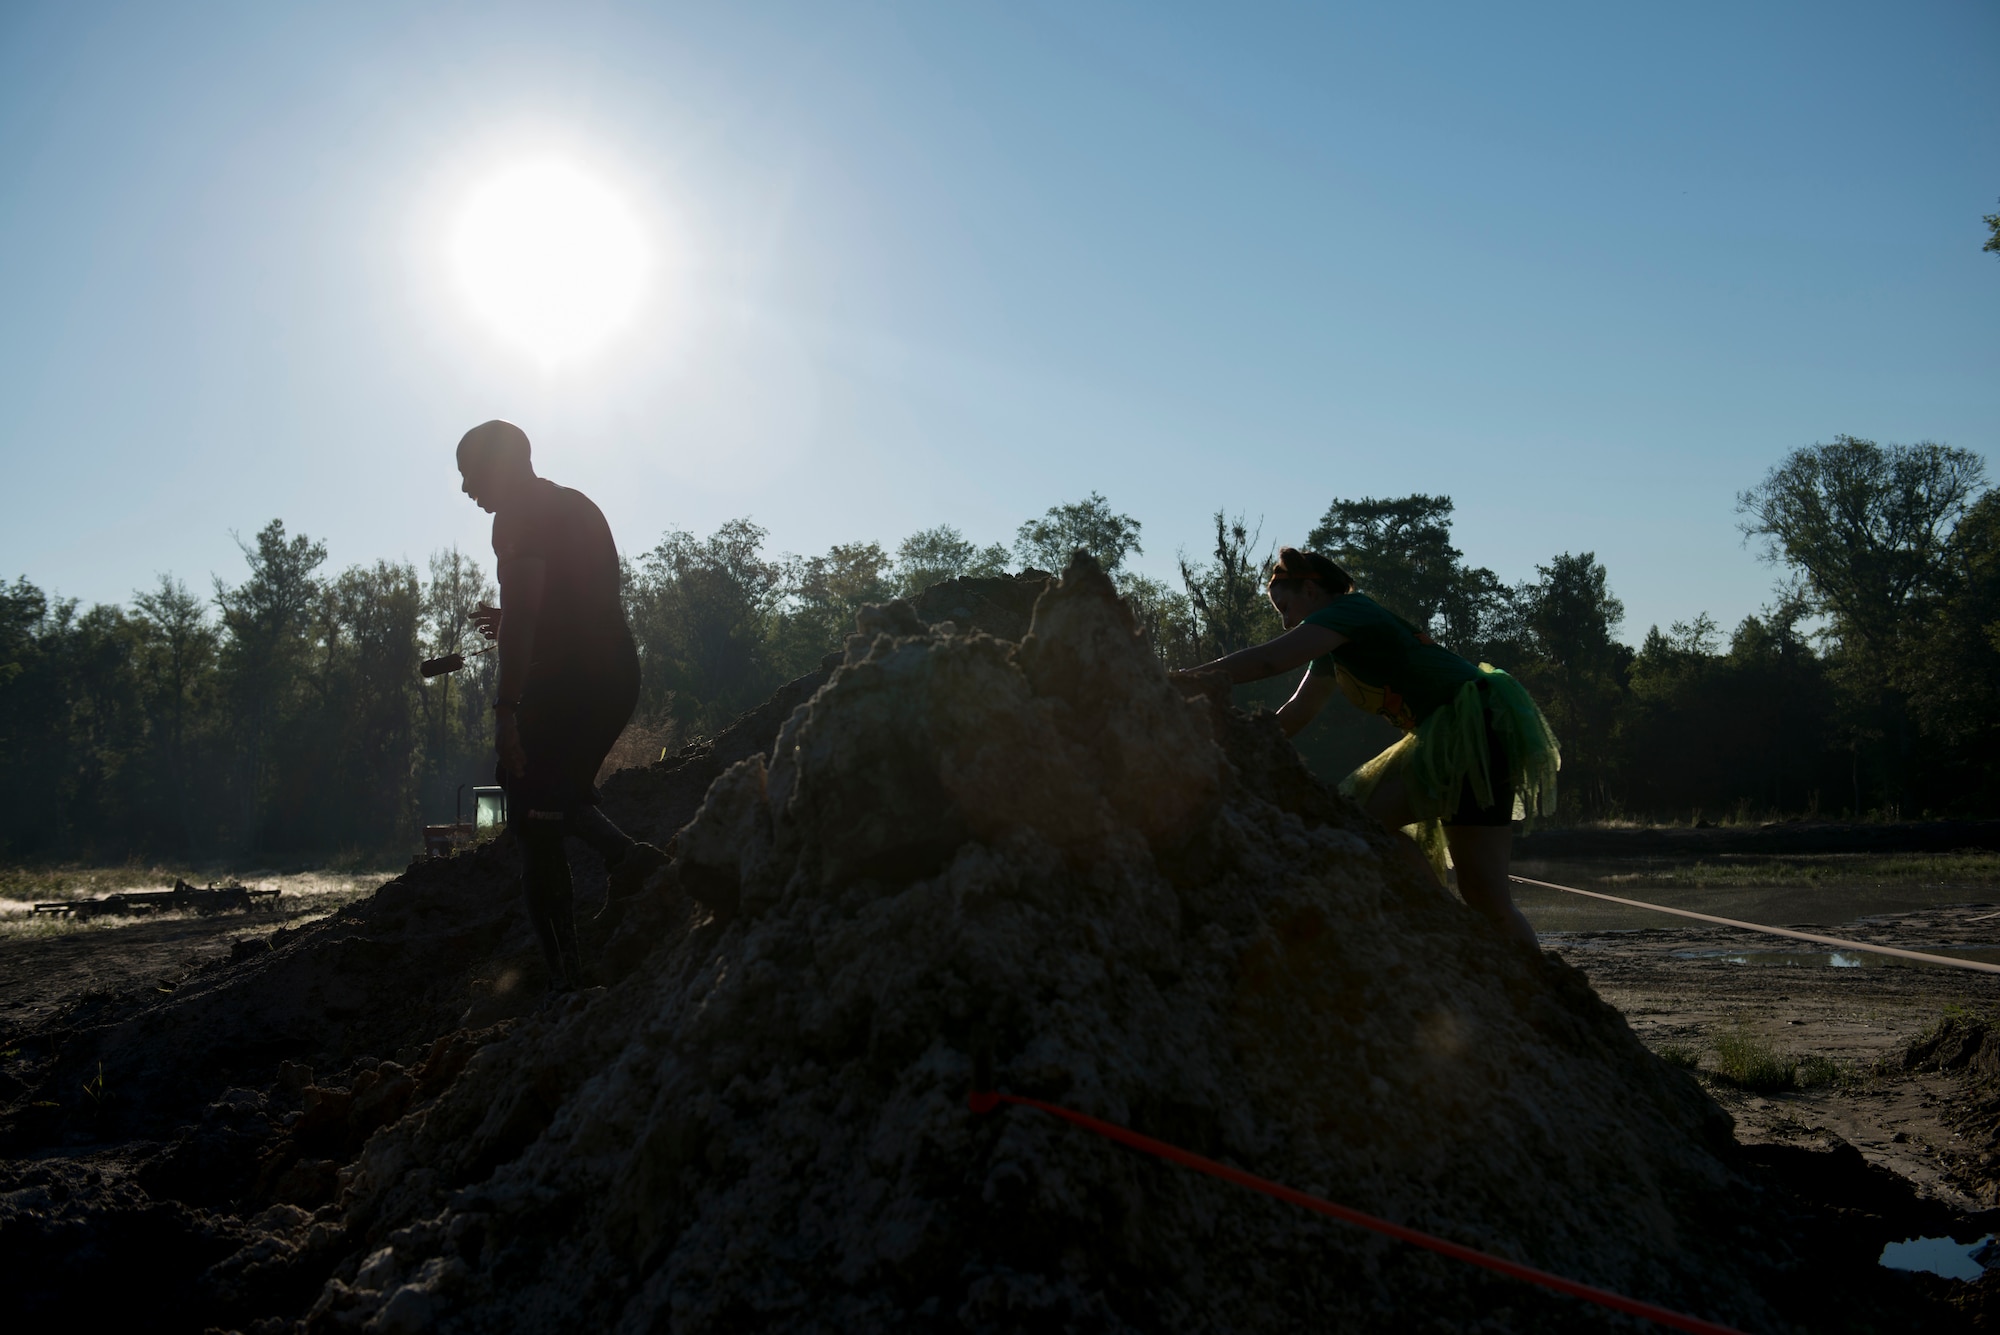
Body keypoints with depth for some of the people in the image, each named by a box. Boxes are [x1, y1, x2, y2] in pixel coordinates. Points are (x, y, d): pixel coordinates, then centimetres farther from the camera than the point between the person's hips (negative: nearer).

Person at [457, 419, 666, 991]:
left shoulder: (519, 516, -6)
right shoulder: (581, 506, 22)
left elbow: (521, 614, -18)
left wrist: (506, 709, -22)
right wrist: (515, 627, 29)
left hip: (564, 681, -9)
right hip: (618, 674, 9)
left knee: (536, 826, -3)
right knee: (563, 794, 23)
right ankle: (628, 855, -1)